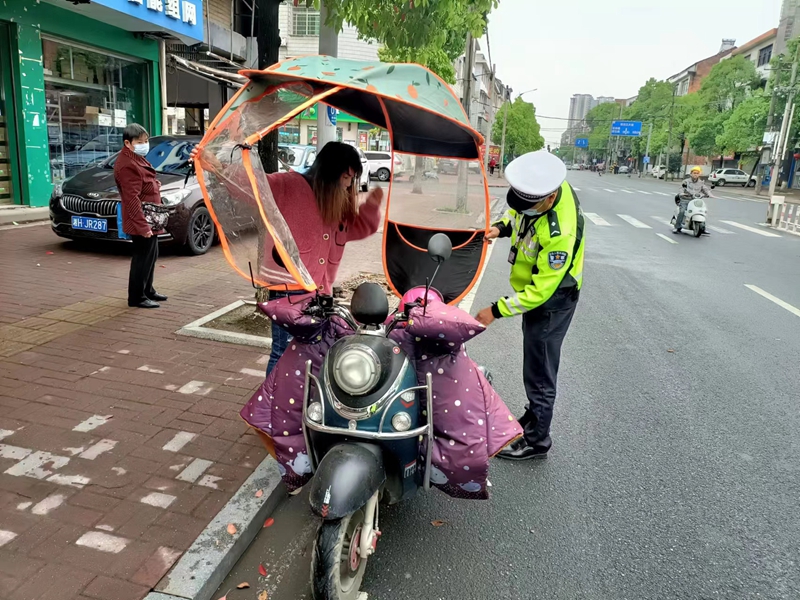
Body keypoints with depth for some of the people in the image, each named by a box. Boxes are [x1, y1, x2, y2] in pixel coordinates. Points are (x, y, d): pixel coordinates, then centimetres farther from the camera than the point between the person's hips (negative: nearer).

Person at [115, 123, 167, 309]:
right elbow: (132, 199, -25)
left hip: (149, 220, 11)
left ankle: (147, 290, 32)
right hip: (141, 223, -11)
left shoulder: (138, 159, 14)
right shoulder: (127, 165, -19)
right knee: (143, 258, -3)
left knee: (151, 256, 19)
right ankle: (136, 297, 7)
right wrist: (143, 225, -28)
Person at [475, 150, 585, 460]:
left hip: (551, 298, -9)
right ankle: (534, 416, 45)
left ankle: (536, 441, 24)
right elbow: (518, 211, 11)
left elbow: (542, 289, -31)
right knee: (536, 364, 25)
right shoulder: (542, 186, -12)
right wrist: (502, 226, -9)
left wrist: (497, 311, -26)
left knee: (539, 373, 5)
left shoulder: (560, 232, -37)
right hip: (533, 286, 9)